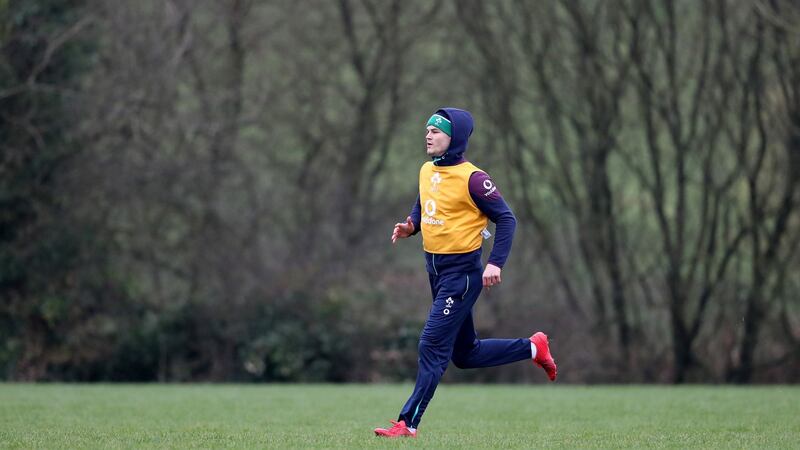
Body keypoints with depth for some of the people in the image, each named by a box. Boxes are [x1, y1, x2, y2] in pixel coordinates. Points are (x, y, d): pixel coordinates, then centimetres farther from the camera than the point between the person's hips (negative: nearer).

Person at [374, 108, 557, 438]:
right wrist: (409, 227, 1)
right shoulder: (426, 171, 7)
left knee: (432, 347, -11)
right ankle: (532, 348, 32)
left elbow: (506, 219, -13)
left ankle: (408, 423, -9)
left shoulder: (471, 178, -16)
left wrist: (496, 263, -22)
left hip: (461, 272, -9)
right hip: (435, 269, 9)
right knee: (465, 354, 16)